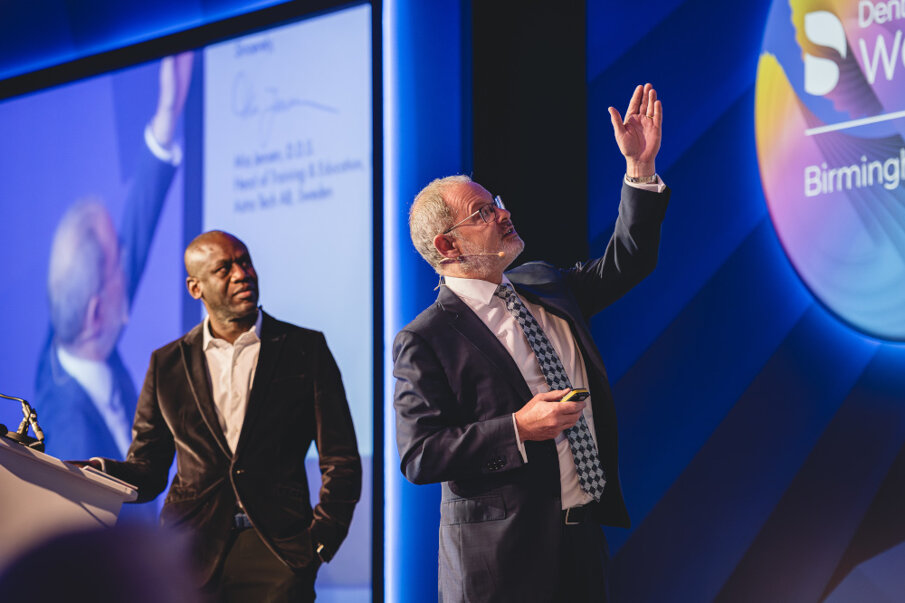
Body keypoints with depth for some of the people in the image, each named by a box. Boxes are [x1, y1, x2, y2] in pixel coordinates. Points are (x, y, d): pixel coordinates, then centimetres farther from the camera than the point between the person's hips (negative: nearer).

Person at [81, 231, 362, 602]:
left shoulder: (305, 349, 10)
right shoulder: (167, 365, 14)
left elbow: (341, 462, 7)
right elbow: (147, 473, 14)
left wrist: (318, 542, -4)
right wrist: (103, 473, -7)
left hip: (275, 552, -1)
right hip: (190, 551, 1)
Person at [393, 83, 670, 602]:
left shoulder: (544, 288, 13)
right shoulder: (424, 341, -9)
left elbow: (626, 263, 19)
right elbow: (418, 457, -14)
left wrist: (641, 166, 8)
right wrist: (518, 429, -22)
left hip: (583, 538, 6)